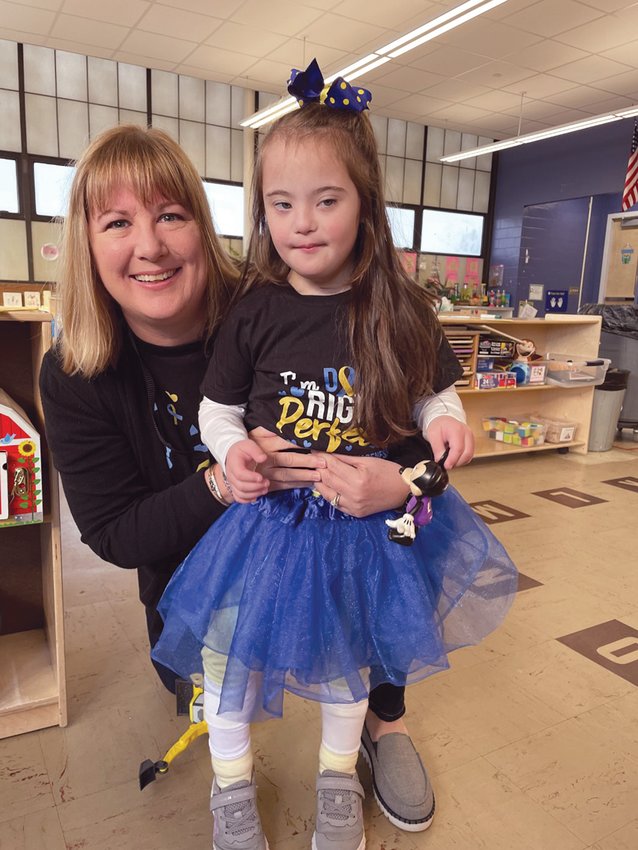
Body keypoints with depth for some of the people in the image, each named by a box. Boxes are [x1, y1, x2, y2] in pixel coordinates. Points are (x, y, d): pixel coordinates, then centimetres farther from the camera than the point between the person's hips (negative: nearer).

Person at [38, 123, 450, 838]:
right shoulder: (72, 377, -20)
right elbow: (113, 537, -20)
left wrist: (405, 477, -46)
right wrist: (221, 484, -38)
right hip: (187, 573, 2)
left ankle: (385, 717, 12)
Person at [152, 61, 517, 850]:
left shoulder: (401, 310, -8)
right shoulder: (254, 311, -10)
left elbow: (434, 392, 5)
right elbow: (217, 410, 1)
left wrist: (443, 421, -16)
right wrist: (233, 450, -19)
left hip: (369, 519, 1)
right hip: (268, 514, 0)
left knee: (347, 650, 18)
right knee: (231, 641, 7)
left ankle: (337, 773, 47)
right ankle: (232, 778, 38)